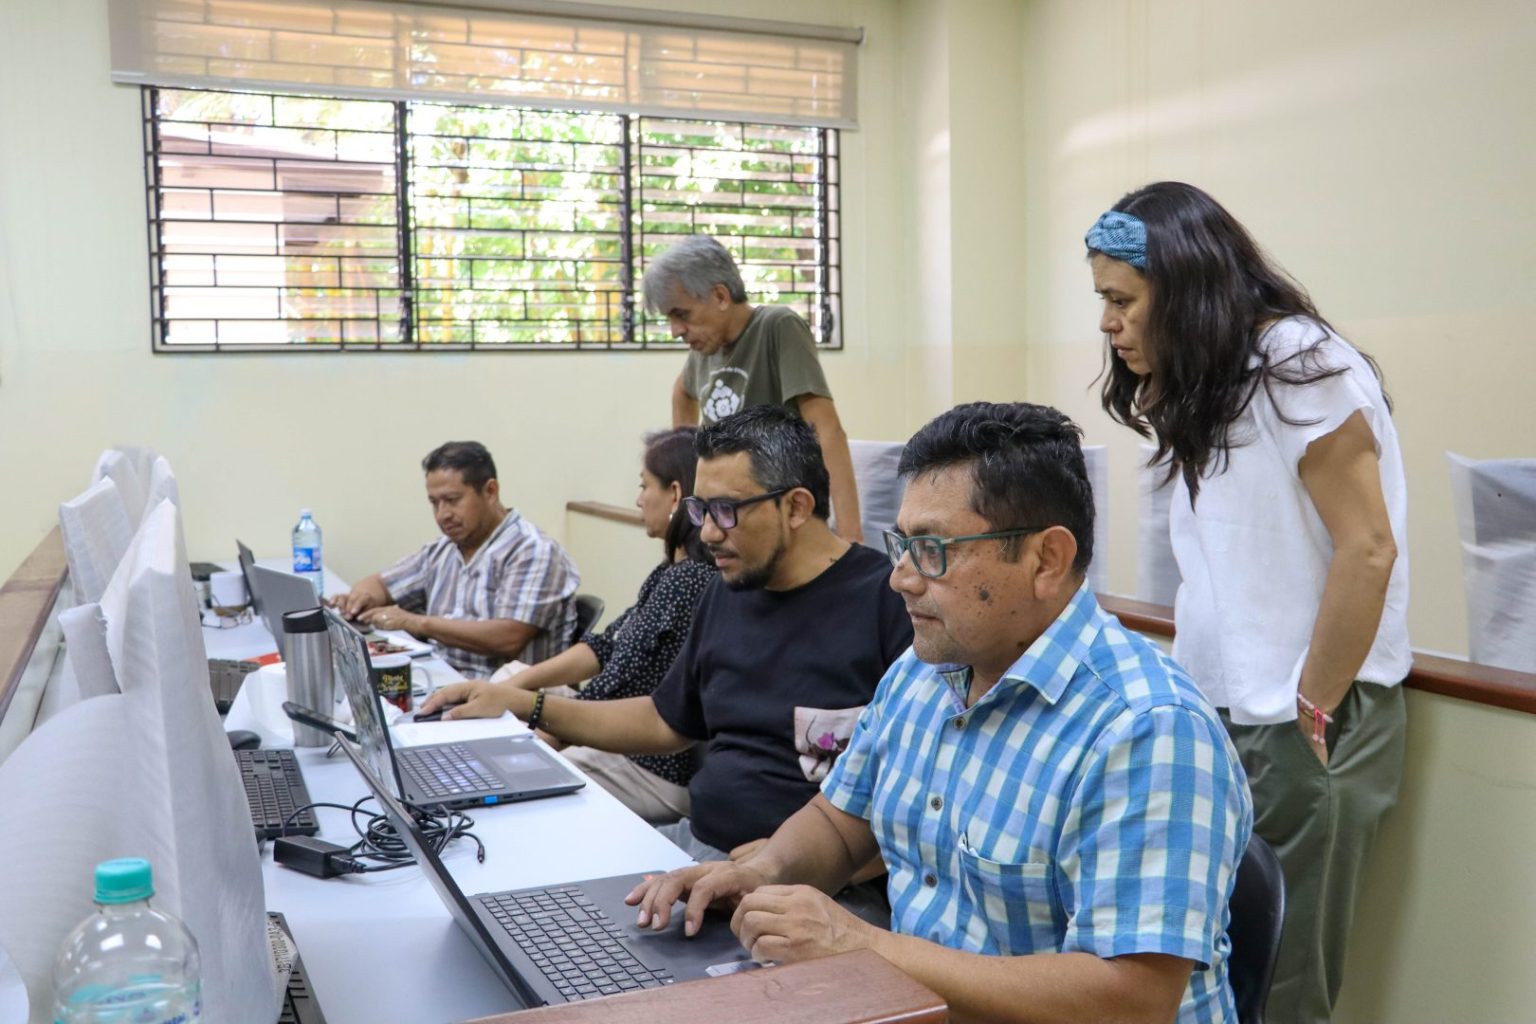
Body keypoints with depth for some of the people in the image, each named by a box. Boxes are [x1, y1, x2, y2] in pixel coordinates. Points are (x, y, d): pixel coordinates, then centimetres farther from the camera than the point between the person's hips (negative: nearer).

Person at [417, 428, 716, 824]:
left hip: (659, 774, -10)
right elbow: (606, 646, 11)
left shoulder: (685, 580, -22)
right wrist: (512, 686, 1)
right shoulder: (676, 572, 11)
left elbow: (613, 690, -23)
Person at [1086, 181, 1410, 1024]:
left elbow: (1367, 551, -16)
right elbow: (1230, 567, 12)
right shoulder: (1204, 388, 14)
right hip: (1220, 713, 8)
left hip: (1302, 724, -7)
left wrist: (1310, 712, -13)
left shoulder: (1295, 363, -12)